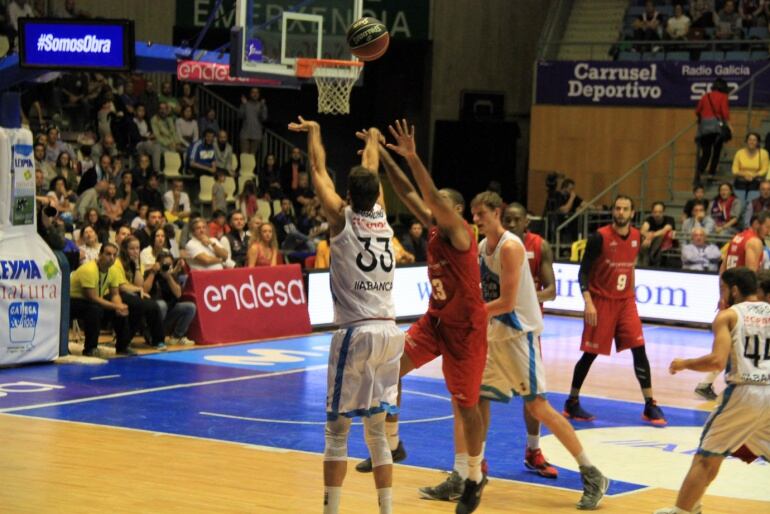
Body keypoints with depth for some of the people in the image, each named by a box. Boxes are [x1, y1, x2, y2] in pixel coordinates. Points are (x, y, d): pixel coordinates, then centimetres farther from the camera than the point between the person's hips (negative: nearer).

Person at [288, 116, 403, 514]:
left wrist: (313, 133, 29)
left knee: (337, 430, 1)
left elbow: (319, 171, 13)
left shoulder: (341, 218, -2)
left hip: (356, 333, -5)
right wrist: (372, 140, 46)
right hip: (389, 332, 5)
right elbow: (371, 172, 29)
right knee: (376, 428, 13)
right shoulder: (383, 217, 9)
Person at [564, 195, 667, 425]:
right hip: (601, 301, -4)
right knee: (590, 353, 1)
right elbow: (583, 271, -11)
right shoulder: (599, 237, -13)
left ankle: (650, 405, -1)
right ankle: (572, 403, 16)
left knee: (639, 349, -5)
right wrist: (588, 302, -19)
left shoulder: (636, 237, 3)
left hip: (625, 301, 4)